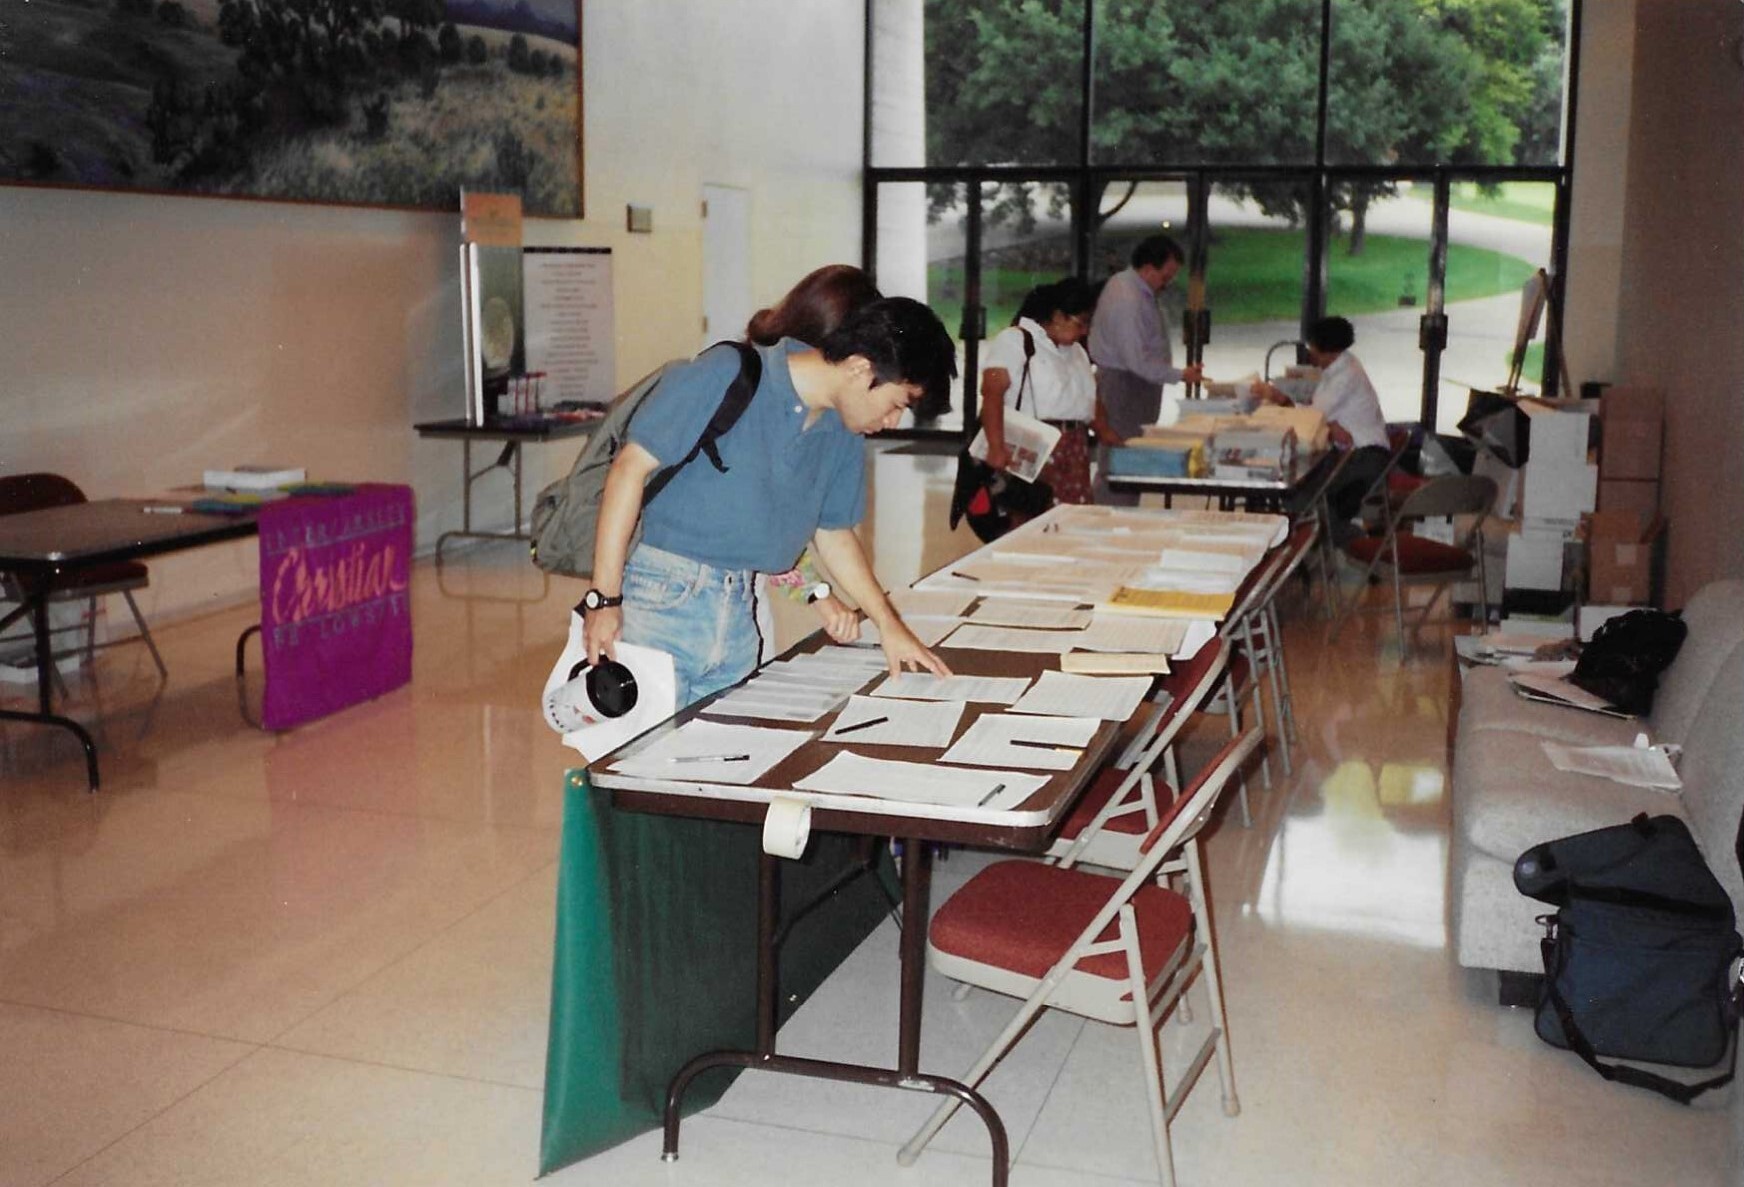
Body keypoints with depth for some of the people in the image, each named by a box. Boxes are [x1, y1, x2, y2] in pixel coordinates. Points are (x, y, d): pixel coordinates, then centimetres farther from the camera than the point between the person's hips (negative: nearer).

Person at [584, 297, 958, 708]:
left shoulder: (842, 439, 8)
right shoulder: (726, 375, -13)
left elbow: (834, 533, 22)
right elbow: (631, 468, -13)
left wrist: (888, 623, 17)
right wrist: (605, 598, -15)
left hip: (738, 615, 6)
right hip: (661, 601, -6)